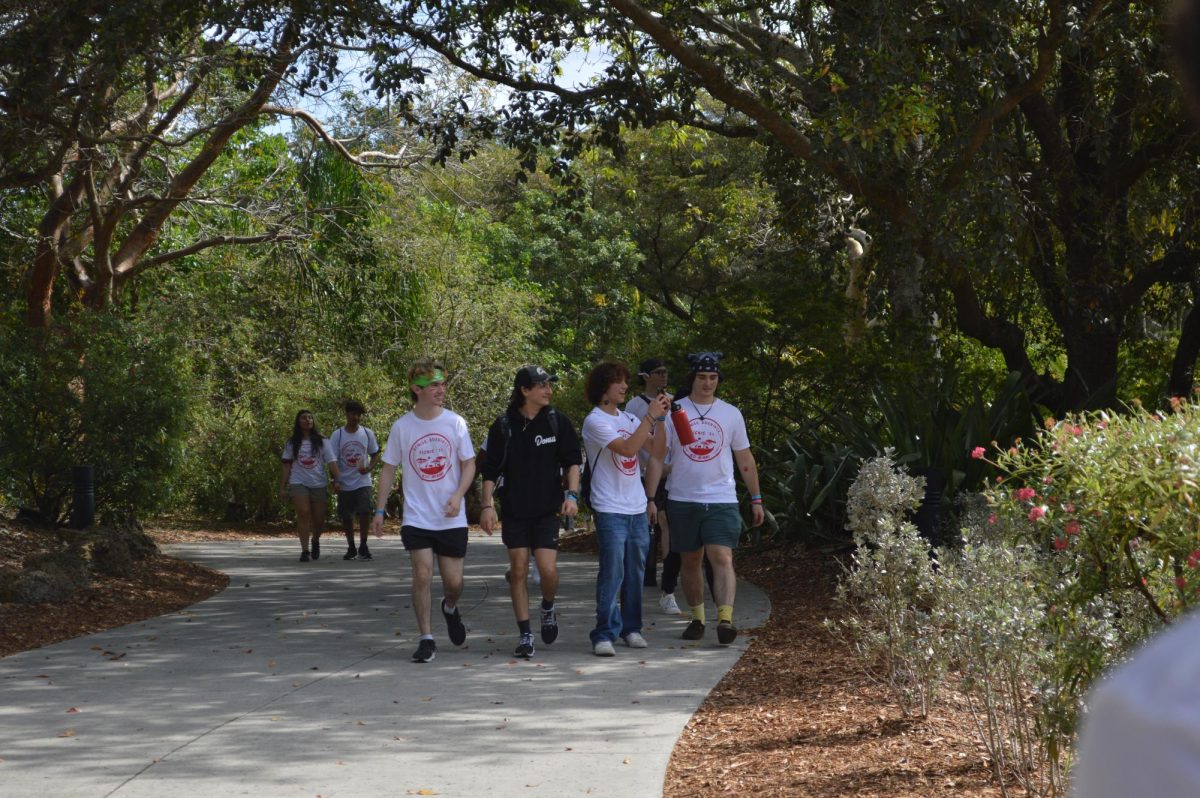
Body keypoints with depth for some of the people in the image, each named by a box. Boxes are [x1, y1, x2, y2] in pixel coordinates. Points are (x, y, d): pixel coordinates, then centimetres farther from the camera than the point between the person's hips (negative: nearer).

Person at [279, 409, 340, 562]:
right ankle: (305, 550, -13)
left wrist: (337, 480, -16)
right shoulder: (292, 443, 7)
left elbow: (332, 462, -2)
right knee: (303, 514, -16)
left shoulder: (322, 442, 5)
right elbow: (286, 465, 8)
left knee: (319, 519, 4)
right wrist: (282, 487, 3)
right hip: (298, 483, -1)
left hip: (319, 484, 1)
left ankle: (315, 541, 35)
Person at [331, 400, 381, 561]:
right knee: (346, 517, 7)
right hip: (344, 484, 0)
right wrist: (336, 480, -12)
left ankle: (363, 546, -4)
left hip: (363, 482, 0)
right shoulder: (337, 435, -2)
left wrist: (369, 468, -10)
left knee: (365, 512, -15)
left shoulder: (367, 433, 2)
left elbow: (375, 455, 10)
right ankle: (351, 548, 22)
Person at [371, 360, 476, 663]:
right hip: (416, 518, -1)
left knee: (454, 581, 4)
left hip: (451, 519, 1)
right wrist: (380, 510, 3)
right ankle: (427, 640, -1)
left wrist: (457, 496, -14)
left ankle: (450, 608, 39)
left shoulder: (455, 422, -1)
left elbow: (469, 464, 3)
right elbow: (388, 469, 7)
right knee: (422, 575, -11)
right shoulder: (402, 426, -1)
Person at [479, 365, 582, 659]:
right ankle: (525, 635, 9)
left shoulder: (557, 422, 2)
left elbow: (572, 461, 5)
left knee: (548, 569, -12)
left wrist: (572, 495, -8)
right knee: (518, 571, 0)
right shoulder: (504, 426, 0)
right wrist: (487, 505, -5)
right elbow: (490, 470, 3)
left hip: (547, 510, 0)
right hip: (514, 511, 0)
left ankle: (548, 608, 21)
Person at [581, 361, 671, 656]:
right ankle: (604, 634, -7)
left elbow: (656, 452, 11)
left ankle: (631, 628, 20)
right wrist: (650, 416, -19)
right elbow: (628, 448, -23)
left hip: (637, 508, 7)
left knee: (635, 571, 11)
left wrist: (660, 418, 1)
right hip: (610, 510, -7)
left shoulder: (627, 419, 14)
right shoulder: (595, 421, -10)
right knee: (612, 572, -11)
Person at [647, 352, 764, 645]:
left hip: (721, 500, -1)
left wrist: (756, 499, 13)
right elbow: (657, 458, 0)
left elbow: (745, 459, 13)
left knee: (722, 558, -15)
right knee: (690, 562, 10)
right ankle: (697, 618, 23)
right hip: (682, 500, 1)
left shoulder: (731, 414, 6)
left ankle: (725, 619, -23)